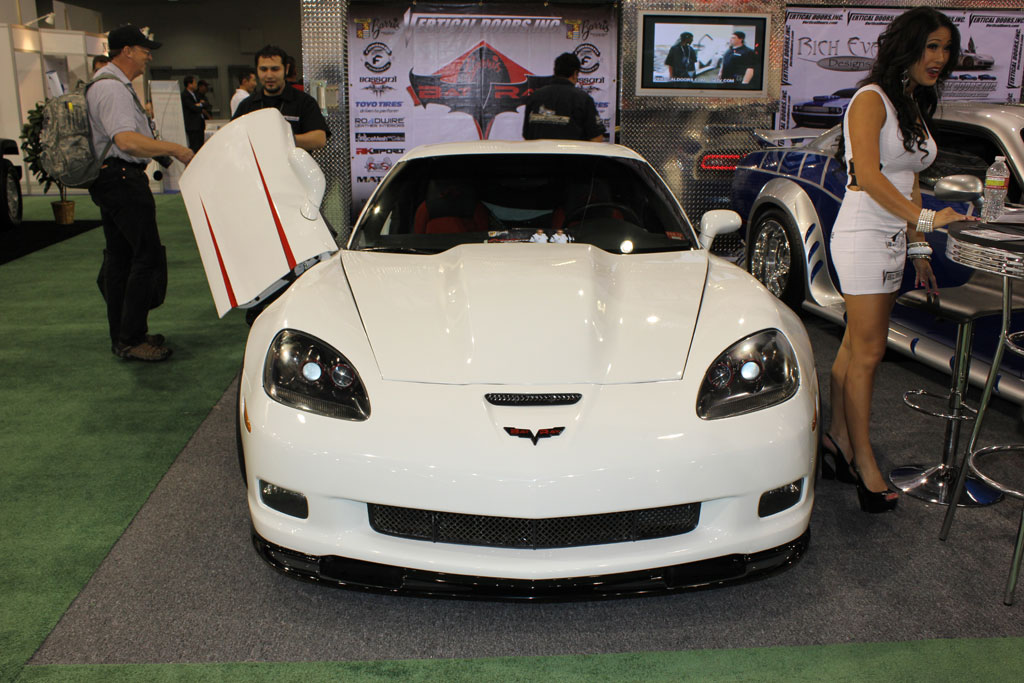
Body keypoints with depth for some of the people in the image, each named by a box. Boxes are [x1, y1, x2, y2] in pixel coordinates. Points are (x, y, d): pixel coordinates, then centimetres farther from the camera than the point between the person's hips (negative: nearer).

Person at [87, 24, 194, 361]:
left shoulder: (109, 84, 20)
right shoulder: (113, 89, -16)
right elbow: (126, 140, -29)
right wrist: (175, 149, -26)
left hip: (109, 179, 12)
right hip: (123, 178, -12)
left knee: (119, 257, 13)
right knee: (148, 257, -12)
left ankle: (122, 335, 20)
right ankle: (131, 339, -10)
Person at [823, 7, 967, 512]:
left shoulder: (915, 109, 18)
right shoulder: (871, 99, -8)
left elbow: (909, 182, 20)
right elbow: (868, 177, -19)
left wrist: (918, 248, 16)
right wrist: (925, 219, -24)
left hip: (893, 238, 8)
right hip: (863, 234, -8)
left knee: (856, 346, 9)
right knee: (868, 351, -6)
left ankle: (838, 443, 16)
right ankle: (863, 463, 1)